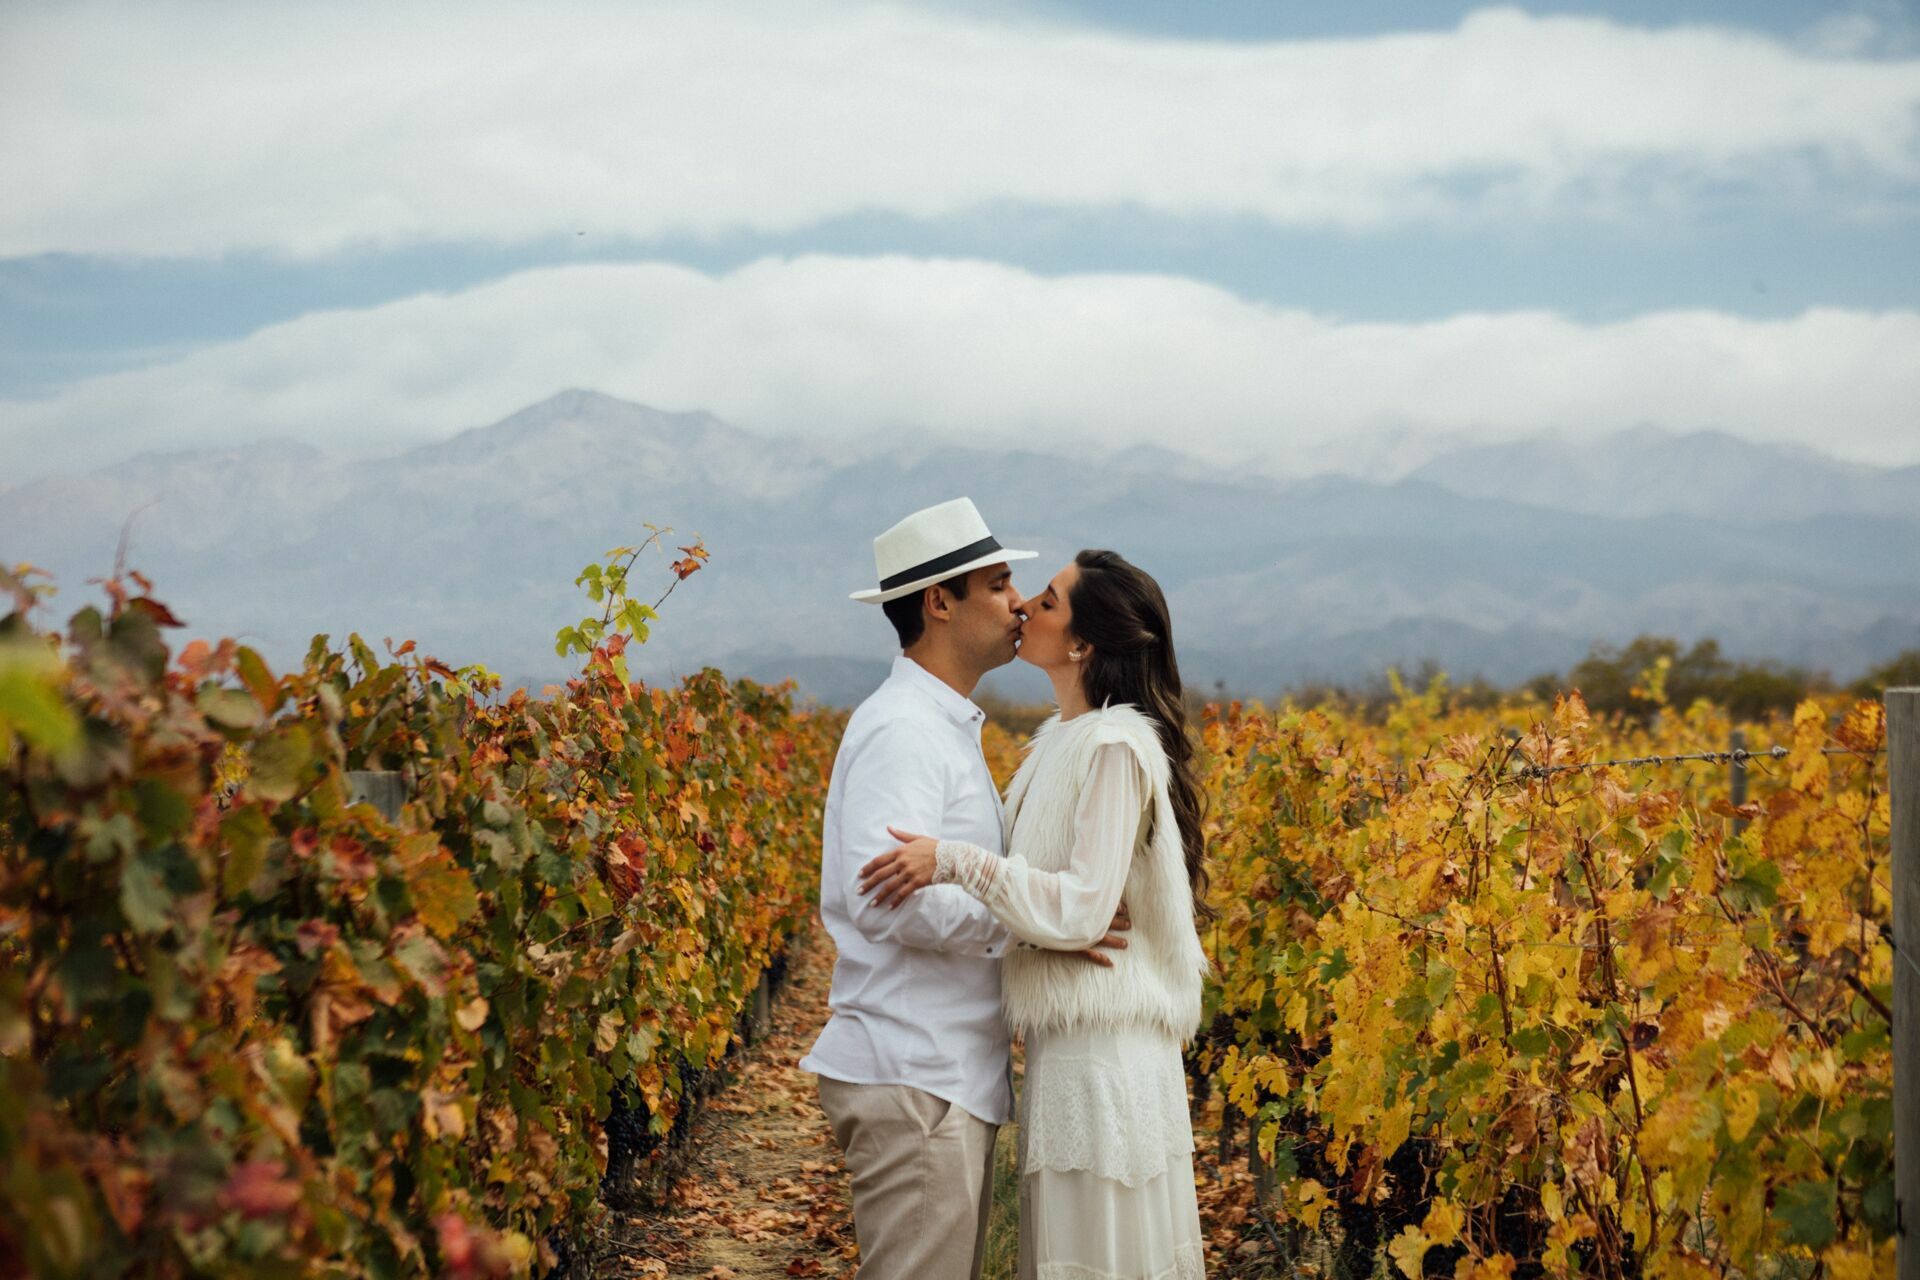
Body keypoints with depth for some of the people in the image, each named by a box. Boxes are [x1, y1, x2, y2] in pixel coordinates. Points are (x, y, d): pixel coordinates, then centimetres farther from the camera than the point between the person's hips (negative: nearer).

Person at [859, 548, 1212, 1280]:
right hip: (1065, 1043, 9)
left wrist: (956, 861, -27)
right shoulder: (1060, 741, 13)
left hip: (1106, 1048, -9)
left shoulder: (1115, 747, -15)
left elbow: (1083, 908, -21)